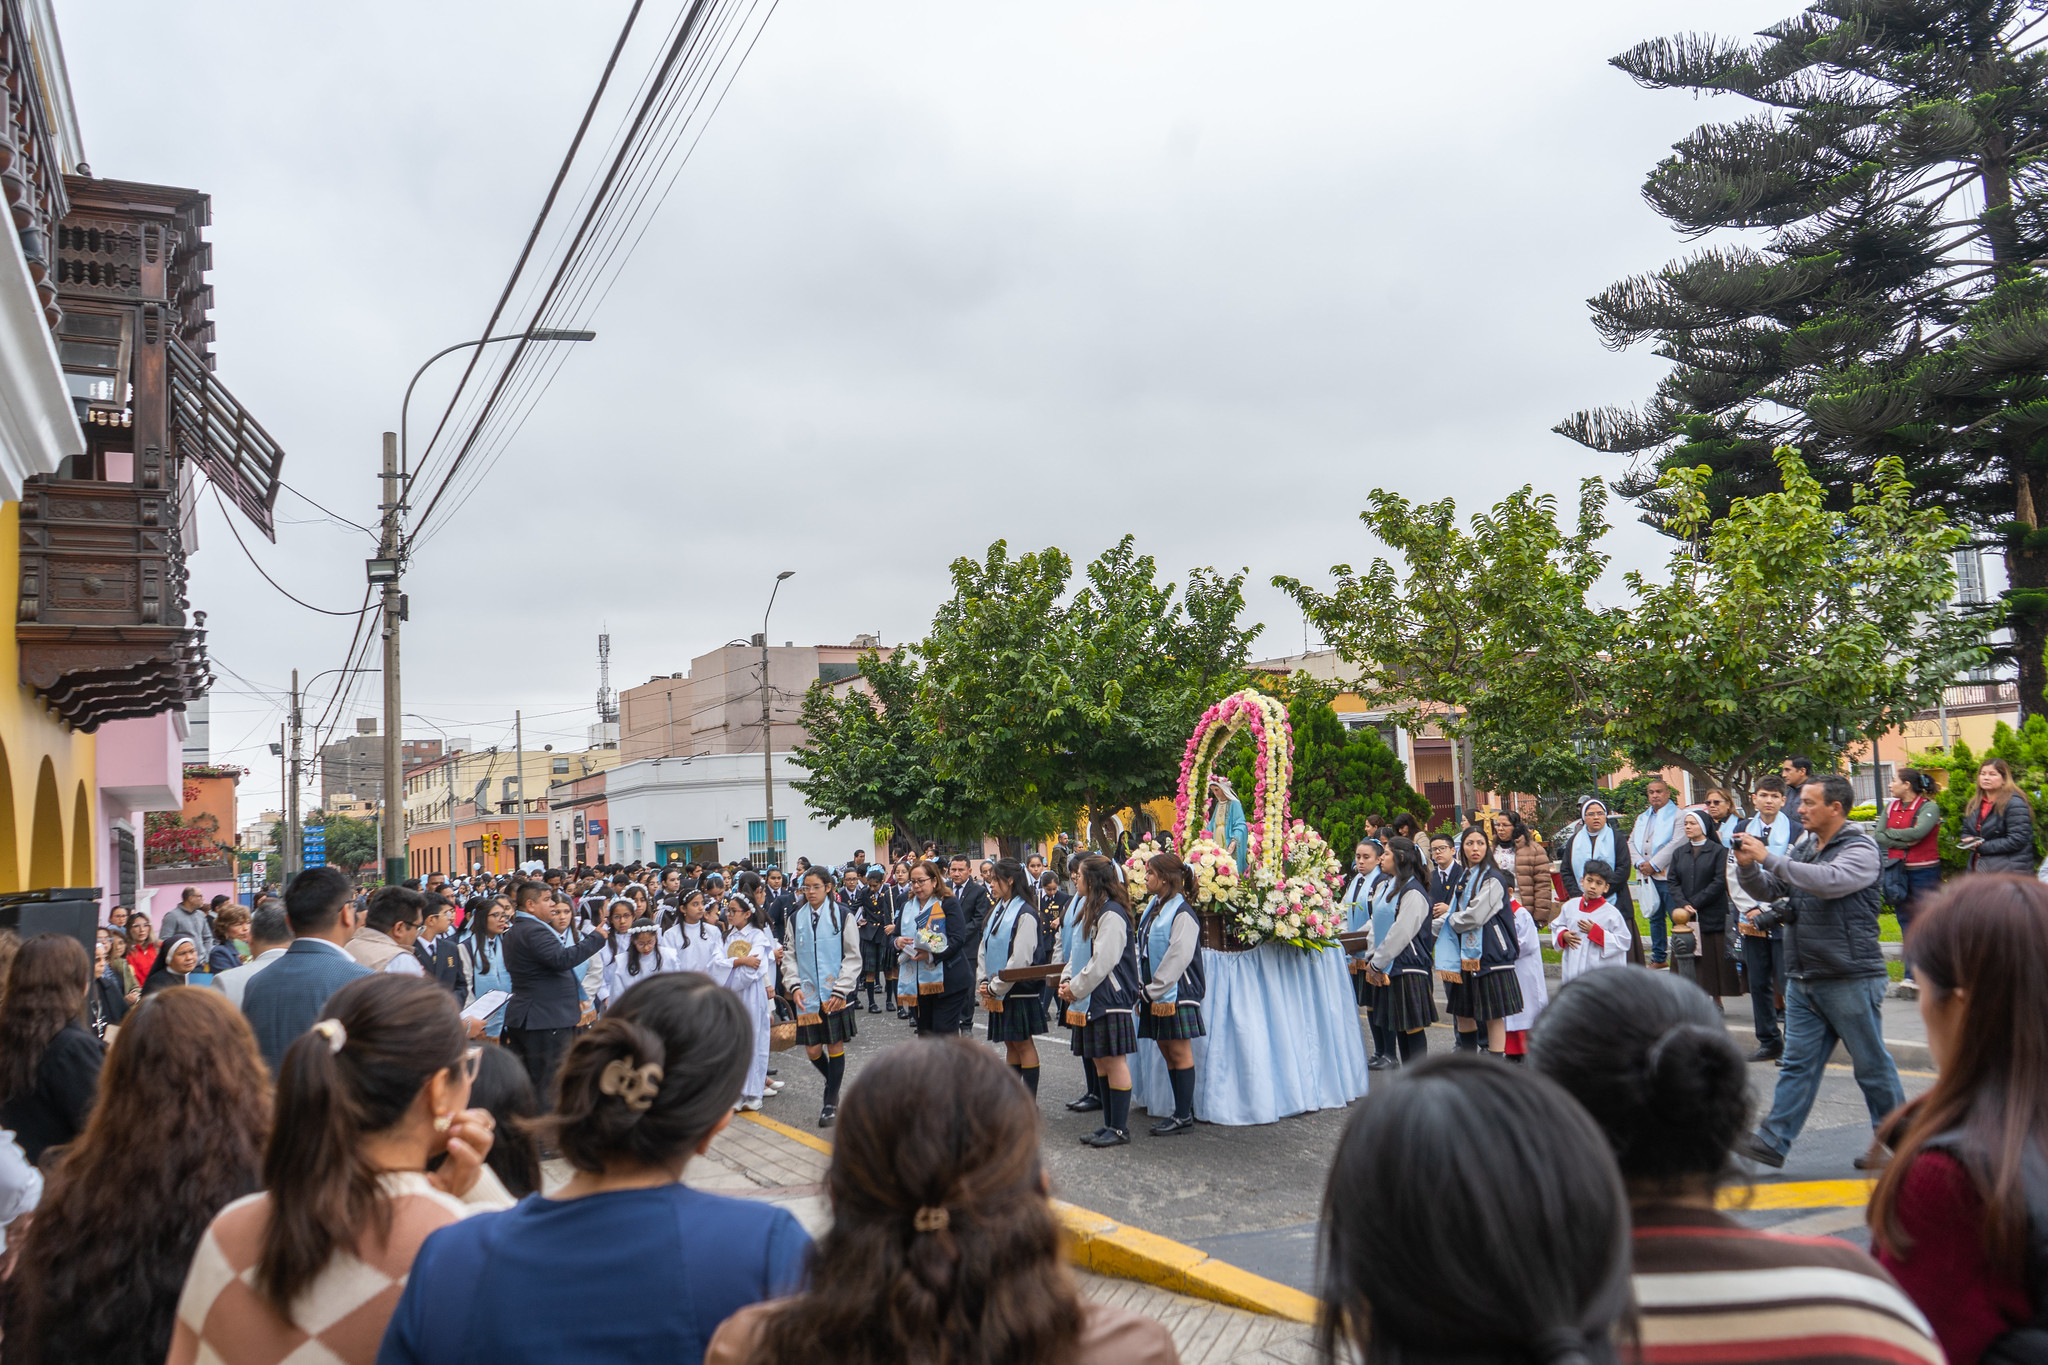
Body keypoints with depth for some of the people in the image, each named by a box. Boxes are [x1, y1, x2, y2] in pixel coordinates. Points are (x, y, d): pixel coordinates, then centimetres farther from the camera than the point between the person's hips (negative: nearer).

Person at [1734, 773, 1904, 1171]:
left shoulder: (1860, 850, -10)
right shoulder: (1803, 849, 13)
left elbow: (1829, 881, -29)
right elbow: (1770, 890, 15)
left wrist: (1769, 858, -26)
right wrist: (1749, 867, -6)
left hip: (1851, 978, -7)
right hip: (1803, 979, 7)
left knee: (1871, 1063, 7)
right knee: (1798, 1063, 5)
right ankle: (1773, 1142, 3)